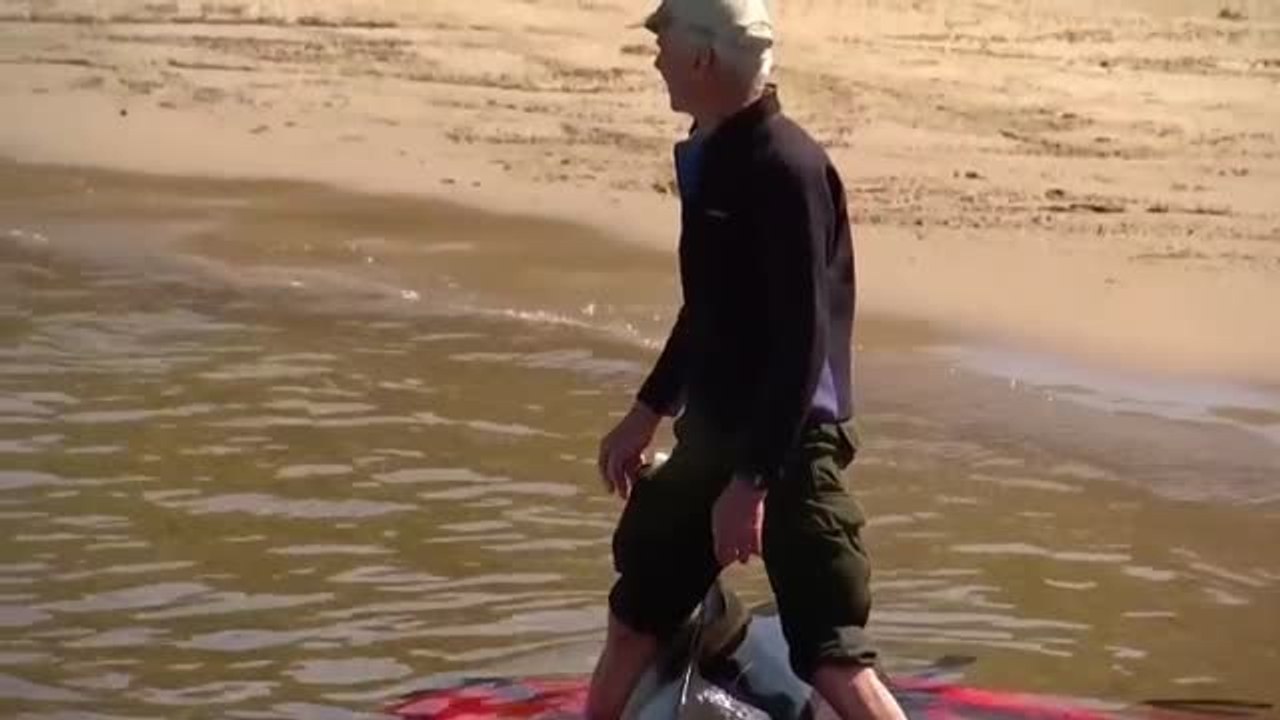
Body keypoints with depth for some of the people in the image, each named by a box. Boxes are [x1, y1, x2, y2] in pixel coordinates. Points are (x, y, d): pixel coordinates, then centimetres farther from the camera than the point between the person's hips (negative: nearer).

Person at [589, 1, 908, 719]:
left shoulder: (785, 167, -20)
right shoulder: (709, 158, 8)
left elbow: (802, 342, -24)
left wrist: (751, 479, -26)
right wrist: (649, 411, 28)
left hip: (788, 441, -9)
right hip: (712, 430, 9)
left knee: (832, 657, -13)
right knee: (636, 614, 21)